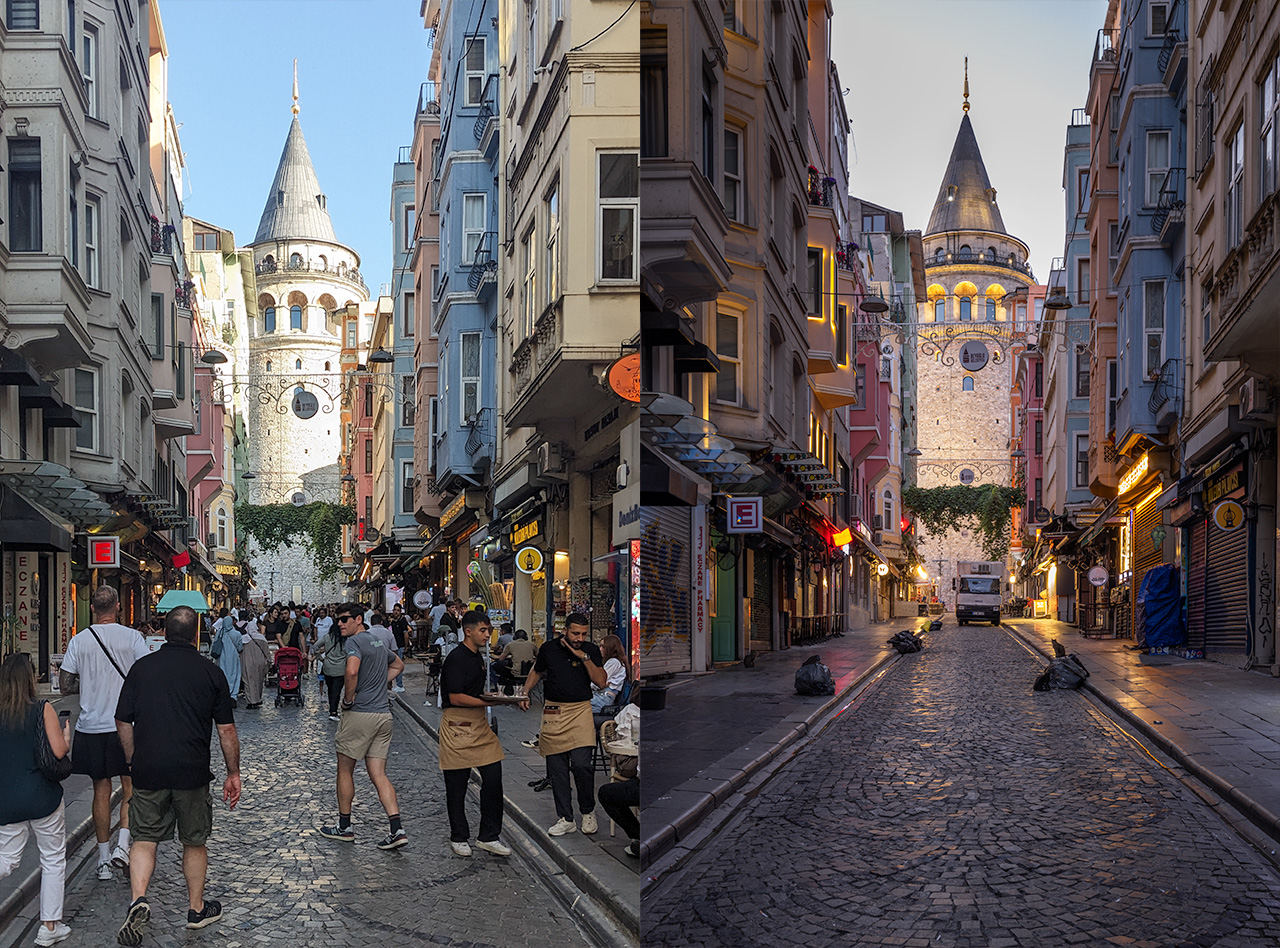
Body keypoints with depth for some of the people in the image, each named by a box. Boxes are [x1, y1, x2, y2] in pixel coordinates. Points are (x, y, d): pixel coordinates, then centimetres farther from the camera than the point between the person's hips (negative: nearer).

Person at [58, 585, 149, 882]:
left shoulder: (78, 641, -2)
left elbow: (66, 686, 0)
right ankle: (123, 843, -5)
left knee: (101, 789, 10)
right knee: (130, 786, 12)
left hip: (91, 726, 2)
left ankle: (104, 859, 14)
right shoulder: (133, 637, -8)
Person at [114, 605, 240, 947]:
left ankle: (138, 900, -11)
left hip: (148, 772, 1)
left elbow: (123, 722, 6)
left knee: (145, 839, 11)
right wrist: (233, 773, 9)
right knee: (194, 842, 14)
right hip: (191, 773, -1)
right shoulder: (210, 673, -2)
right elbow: (226, 730, 0)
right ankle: (197, 909, 26)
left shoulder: (141, 667, 2)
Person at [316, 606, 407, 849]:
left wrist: (348, 699, -14)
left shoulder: (354, 641, -10)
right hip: (384, 713, 7)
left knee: (345, 770, 10)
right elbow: (398, 665, 34)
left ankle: (344, 827, 20)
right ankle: (397, 830, -6)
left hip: (360, 713, -7)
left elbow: (352, 671, -29)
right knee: (378, 774, 5)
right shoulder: (379, 642, 16)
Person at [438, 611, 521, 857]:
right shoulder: (456, 658, -13)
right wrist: (488, 702, -21)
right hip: (457, 726, -8)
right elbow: (455, 698, -20)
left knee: (493, 777, 0)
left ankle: (488, 837, 10)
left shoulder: (478, 657, 16)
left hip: (479, 725, 8)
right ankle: (459, 837, 19)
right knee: (457, 784, 4)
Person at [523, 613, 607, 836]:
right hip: (553, 712, 2)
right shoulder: (549, 648, 4)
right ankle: (566, 819, 13)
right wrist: (525, 692, 6)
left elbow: (601, 682, -5)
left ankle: (588, 812, 7)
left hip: (580, 711, -2)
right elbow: (537, 671, 20)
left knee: (581, 764, -15)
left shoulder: (591, 651, 2)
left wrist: (584, 658, -12)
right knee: (557, 769, 3)